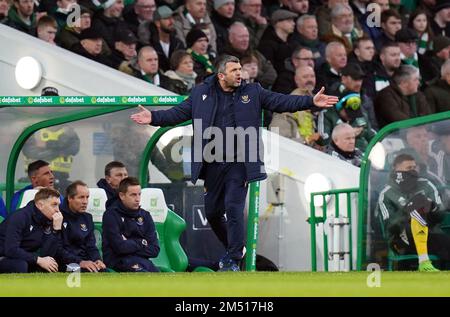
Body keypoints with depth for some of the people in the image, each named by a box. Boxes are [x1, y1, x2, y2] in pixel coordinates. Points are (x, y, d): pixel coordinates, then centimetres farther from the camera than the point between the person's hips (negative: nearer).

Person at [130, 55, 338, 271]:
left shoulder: (252, 92, 5)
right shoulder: (201, 93, 7)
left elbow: (281, 102, 0)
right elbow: (179, 113, 8)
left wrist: (311, 102, -11)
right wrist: (154, 117, -5)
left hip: (238, 164, -3)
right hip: (212, 164, 3)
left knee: (234, 209, -10)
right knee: (212, 211, 11)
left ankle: (233, 260, -3)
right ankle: (233, 249, 33)